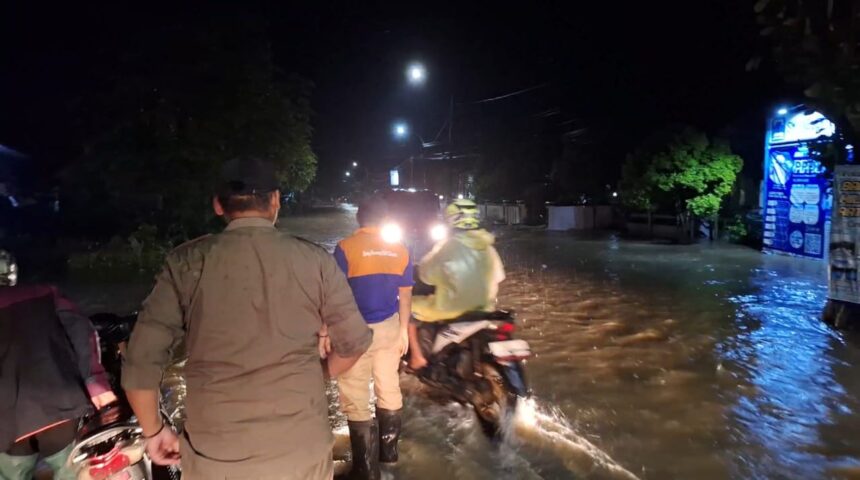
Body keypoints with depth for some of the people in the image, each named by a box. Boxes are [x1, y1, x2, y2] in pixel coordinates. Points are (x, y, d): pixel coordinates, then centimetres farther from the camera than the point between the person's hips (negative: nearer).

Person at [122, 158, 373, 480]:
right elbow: (355, 341, 0)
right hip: (303, 449, 1)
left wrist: (154, 432, 9)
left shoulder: (187, 262, -7)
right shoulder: (315, 260, -6)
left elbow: (141, 361, -7)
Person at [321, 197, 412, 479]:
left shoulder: (346, 247, -11)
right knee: (389, 389, 19)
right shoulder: (400, 250, 3)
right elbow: (405, 295, 7)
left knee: (356, 399, 5)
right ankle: (389, 450, 35)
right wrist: (403, 330, 17)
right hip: (389, 328, 5)